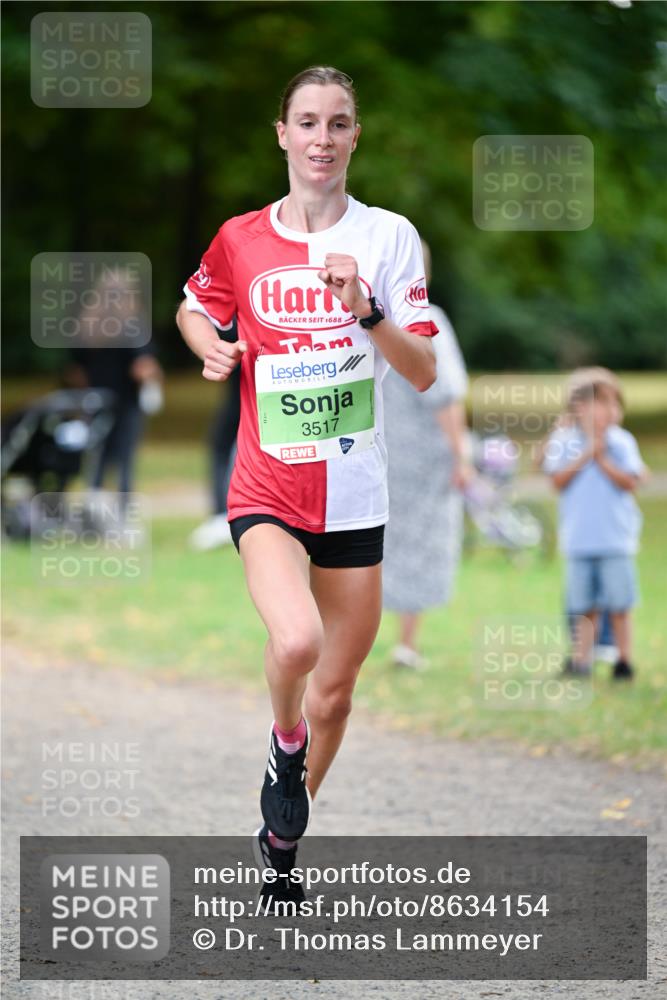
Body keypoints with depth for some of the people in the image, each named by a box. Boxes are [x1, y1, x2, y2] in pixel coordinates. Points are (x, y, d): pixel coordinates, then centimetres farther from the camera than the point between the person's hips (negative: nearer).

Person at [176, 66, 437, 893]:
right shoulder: (240, 240, 1)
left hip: (354, 497, 1)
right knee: (296, 642, -29)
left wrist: (369, 311, -24)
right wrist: (213, 349, 0)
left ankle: (282, 840, 33)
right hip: (267, 490, -1)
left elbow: (423, 373, -7)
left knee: (333, 693, 10)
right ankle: (284, 743, 3)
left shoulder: (388, 236, -3)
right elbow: (194, 307, 21)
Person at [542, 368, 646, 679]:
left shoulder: (622, 442, 0)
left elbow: (630, 482, -7)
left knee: (619, 604, 1)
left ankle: (624, 658, 8)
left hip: (616, 538, -1)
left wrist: (603, 461, -14)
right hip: (579, 537, 1)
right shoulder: (564, 441, 2)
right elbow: (558, 479, -7)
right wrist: (585, 457, -13)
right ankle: (581, 657, 10)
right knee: (586, 606, 5)